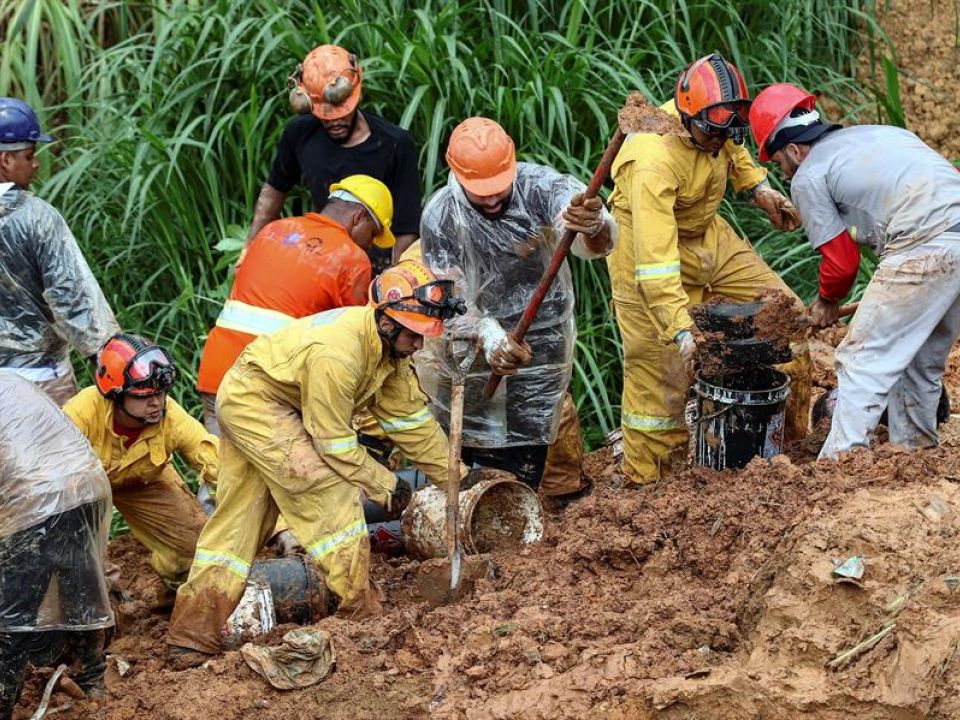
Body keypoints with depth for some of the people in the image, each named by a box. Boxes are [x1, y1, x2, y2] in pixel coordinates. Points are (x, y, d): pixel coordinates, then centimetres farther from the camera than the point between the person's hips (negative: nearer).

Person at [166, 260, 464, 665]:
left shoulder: (389, 344, -3)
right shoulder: (336, 355, -31)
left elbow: (411, 418, 5)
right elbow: (335, 443, -23)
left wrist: (453, 479, 7)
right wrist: (386, 487, -14)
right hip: (256, 401, -10)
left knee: (236, 524, 8)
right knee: (332, 495, -14)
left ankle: (191, 639, 9)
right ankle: (360, 613, -9)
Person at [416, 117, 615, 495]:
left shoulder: (539, 187, -21)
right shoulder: (440, 216, -16)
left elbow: (595, 244, -38)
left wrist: (594, 226, -65)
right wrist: (487, 335, -39)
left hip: (542, 346, 0)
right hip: (472, 350, 0)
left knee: (526, 465, 9)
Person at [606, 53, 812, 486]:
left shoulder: (710, 119, -15)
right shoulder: (654, 161, -37)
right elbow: (656, 260, -40)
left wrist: (758, 188, 7)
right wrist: (680, 329, -43)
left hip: (708, 235, 8)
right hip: (651, 246, -8)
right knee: (660, 368, -8)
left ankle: (791, 436, 20)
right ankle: (644, 483, 6)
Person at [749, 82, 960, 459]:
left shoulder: (807, 177, 6)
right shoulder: (880, 132, 26)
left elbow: (842, 261, 7)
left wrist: (827, 301, 28)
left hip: (926, 248, -8)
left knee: (862, 359, -1)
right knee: (922, 357, 23)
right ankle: (916, 448, 32)